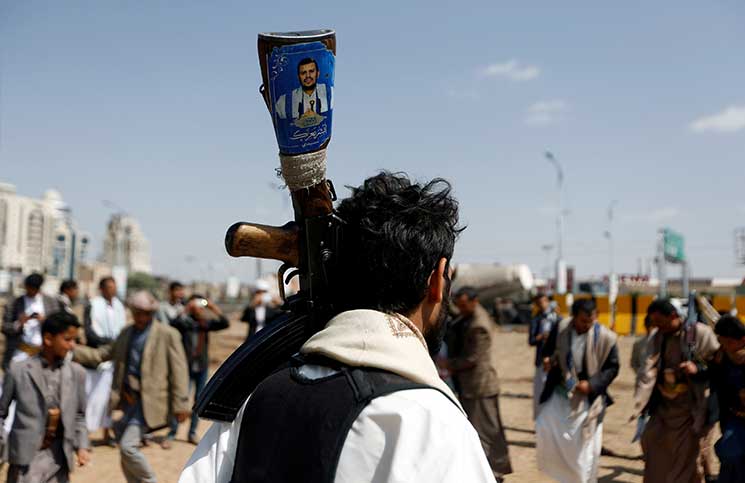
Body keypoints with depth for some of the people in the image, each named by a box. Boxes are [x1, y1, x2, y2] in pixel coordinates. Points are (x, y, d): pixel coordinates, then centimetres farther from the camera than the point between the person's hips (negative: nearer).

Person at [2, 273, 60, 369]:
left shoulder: (51, 302, 8)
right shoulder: (15, 303, 5)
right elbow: (5, 327, 5)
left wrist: (45, 321, -9)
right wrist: (18, 324, -14)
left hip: (44, 351, 0)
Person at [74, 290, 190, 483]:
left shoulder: (168, 335, -6)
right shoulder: (127, 333, 12)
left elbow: (178, 371, -8)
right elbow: (100, 355, 14)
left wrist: (180, 405, -12)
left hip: (147, 402, -7)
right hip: (127, 401, 7)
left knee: (128, 446, -15)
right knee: (126, 450, 11)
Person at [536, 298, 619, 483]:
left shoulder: (606, 338, -16)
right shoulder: (560, 329, -9)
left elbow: (612, 368, -5)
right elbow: (548, 350, 8)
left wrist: (592, 384, -18)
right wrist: (547, 359, -16)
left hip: (587, 397, -2)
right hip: (561, 391, 2)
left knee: (585, 445, 4)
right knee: (544, 426, -10)